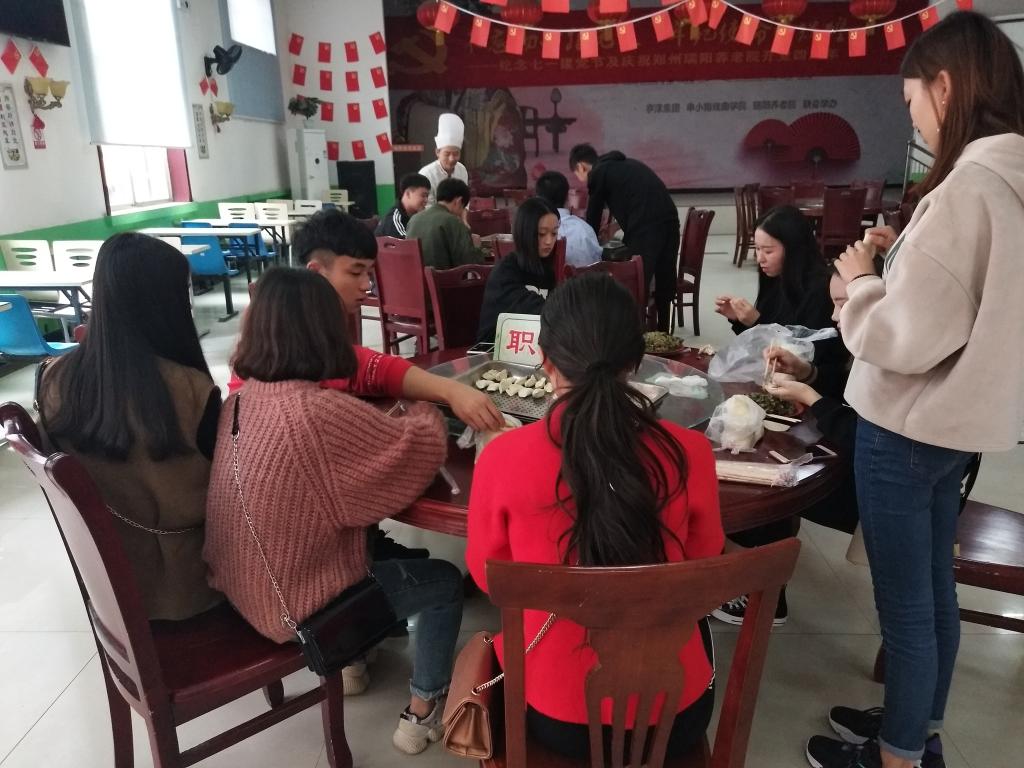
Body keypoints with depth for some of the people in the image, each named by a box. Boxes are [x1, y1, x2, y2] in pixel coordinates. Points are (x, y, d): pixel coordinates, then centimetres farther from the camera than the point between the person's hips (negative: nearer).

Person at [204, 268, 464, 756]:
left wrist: (383, 421, 2)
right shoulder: (320, 413, -31)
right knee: (445, 582, 10)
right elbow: (426, 446, -18)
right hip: (292, 608, -7)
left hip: (240, 587, 8)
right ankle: (422, 713, 25)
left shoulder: (240, 400, -6)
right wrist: (423, 412, 2)